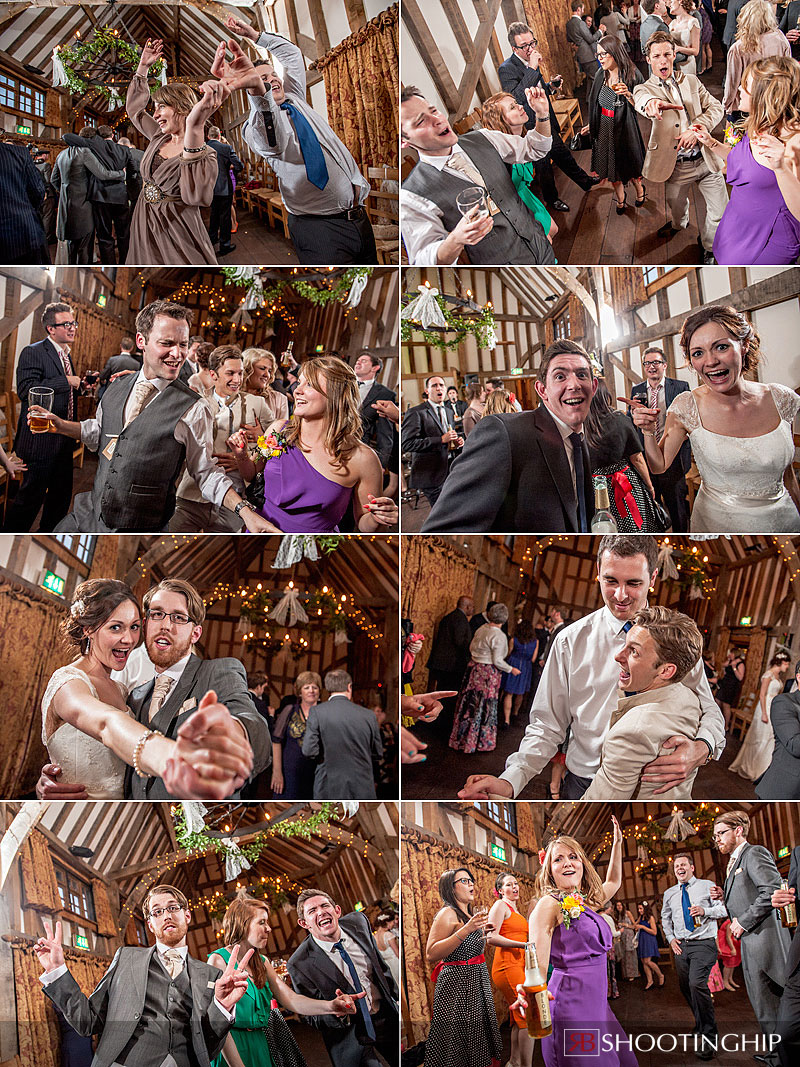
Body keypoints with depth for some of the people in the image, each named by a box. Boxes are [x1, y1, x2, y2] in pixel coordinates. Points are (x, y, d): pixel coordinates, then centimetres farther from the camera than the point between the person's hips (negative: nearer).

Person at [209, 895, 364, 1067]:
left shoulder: (262, 962, 10)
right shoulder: (218, 960, -12)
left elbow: (290, 999, -1)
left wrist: (331, 1006, -18)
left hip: (260, 1045, 7)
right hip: (233, 1050, -7)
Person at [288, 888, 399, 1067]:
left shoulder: (357, 921, -9)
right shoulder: (299, 963, -22)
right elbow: (312, 1017, -12)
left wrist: (395, 997, 11)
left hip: (387, 1019, 4)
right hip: (350, 1035, -4)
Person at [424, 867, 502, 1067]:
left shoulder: (472, 913, 13)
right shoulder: (447, 913, -13)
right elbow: (431, 955, -23)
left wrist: (485, 933, 6)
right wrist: (466, 930, -27)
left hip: (478, 982, 8)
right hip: (457, 983, -8)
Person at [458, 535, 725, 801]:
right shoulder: (570, 641, -6)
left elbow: (709, 712, -4)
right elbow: (547, 725, -6)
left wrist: (701, 749, -28)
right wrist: (510, 781, -22)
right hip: (585, 786, -1)